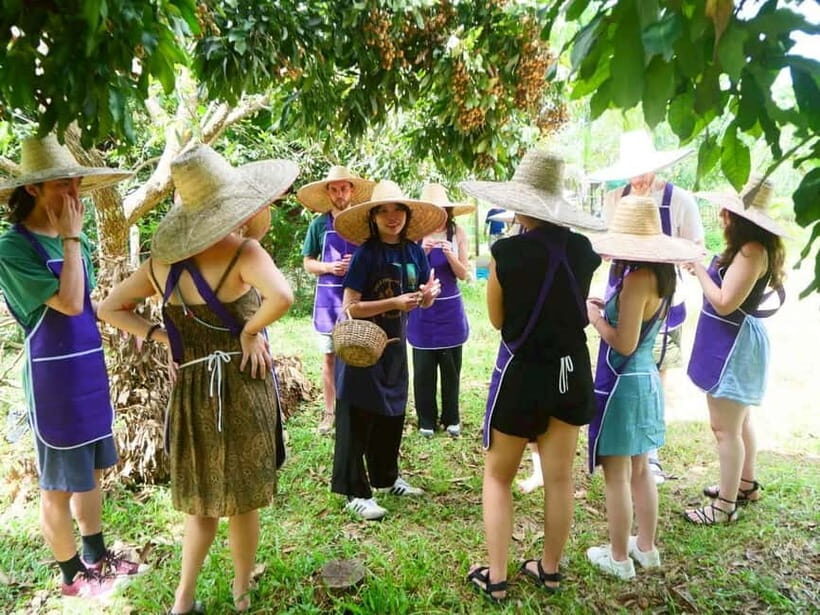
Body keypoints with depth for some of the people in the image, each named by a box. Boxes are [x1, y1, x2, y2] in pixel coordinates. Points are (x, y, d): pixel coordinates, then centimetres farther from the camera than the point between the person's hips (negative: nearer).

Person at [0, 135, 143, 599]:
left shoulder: (75, 239, 6)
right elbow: (69, 304, -24)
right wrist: (70, 238, -18)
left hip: (90, 367, 7)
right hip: (53, 375, -7)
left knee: (93, 469, 19)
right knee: (59, 483, 8)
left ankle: (97, 555, 37)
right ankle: (73, 574, 27)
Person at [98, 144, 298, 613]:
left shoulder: (162, 261, 1)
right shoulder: (243, 253, -17)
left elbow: (110, 308, 10)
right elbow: (282, 297, -35)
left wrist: (157, 335, 3)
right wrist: (250, 330, -18)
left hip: (190, 390, 5)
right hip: (241, 387, -4)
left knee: (203, 500, 22)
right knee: (243, 501, 15)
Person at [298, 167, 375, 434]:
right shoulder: (319, 224, 3)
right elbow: (308, 263, 6)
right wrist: (329, 267, -12)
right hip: (328, 296, 1)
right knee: (329, 358, 8)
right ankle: (329, 412, 19)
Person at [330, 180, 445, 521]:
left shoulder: (414, 251, 1)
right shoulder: (366, 254, -15)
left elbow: (423, 301, 9)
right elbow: (350, 307, -19)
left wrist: (428, 294, -14)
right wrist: (394, 303, -26)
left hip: (394, 345, 7)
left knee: (392, 414, 17)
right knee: (357, 419, 1)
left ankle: (386, 478, 36)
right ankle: (356, 493, 11)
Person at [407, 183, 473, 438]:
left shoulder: (457, 233, -2)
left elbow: (463, 274, -1)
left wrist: (450, 254, -19)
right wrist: (421, 252, -21)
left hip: (450, 310, 1)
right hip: (422, 311, -1)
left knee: (451, 367, 9)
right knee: (423, 369, 5)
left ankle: (451, 419, 24)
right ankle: (426, 420, 20)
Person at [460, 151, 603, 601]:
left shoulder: (506, 252, -17)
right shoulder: (582, 250, -5)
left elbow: (497, 319, -5)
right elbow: (577, 306, 9)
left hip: (522, 372, -4)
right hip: (571, 370, 5)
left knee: (498, 476, 13)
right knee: (559, 477, 15)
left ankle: (495, 578, 19)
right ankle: (550, 569, 32)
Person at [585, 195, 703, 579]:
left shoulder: (637, 278, -21)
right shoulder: (660, 275, 5)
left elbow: (624, 343, -23)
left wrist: (594, 317, -9)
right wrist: (608, 309, 6)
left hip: (623, 383, -9)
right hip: (645, 379, 9)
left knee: (617, 476, 5)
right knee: (639, 469, 21)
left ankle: (619, 558, 20)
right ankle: (646, 547, 35)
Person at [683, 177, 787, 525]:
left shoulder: (752, 251, -22)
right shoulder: (748, 248, 8)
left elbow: (724, 302, -25)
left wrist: (699, 270, -16)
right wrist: (705, 270, -2)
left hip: (733, 345, -11)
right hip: (732, 342, 11)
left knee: (725, 428, -1)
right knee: (738, 421, 24)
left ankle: (725, 506, 12)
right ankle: (747, 484, 41)